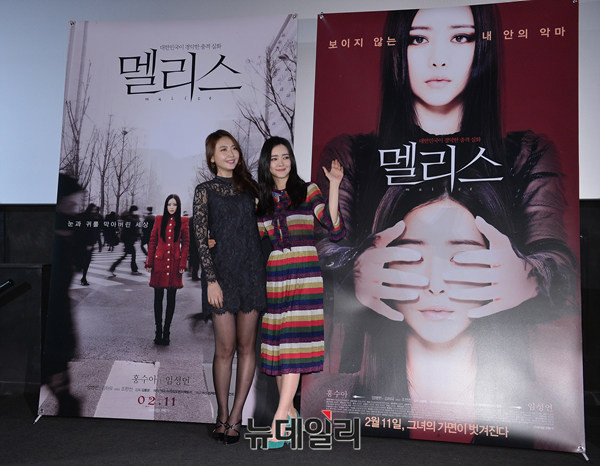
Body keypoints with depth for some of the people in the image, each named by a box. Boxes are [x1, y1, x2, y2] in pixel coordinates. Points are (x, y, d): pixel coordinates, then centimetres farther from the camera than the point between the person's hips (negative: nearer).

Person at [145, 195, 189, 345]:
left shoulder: (183, 221, 4)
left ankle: (166, 332, 13)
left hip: (174, 264, -1)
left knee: (171, 299, 4)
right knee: (158, 298, 4)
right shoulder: (159, 219, 6)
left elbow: (185, 244, 4)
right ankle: (158, 331, 13)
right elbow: (152, 241, 6)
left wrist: (182, 264, -4)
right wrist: (149, 263, 1)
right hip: (159, 263, 1)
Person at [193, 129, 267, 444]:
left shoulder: (248, 187, 14)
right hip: (221, 272, -3)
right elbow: (201, 237, -1)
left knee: (247, 347, 3)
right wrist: (211, 279, -9)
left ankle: (235, 417, 13)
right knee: (225, 348, -1)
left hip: (251, 272, 3)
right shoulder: (205, 190, 5)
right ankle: (223, 416, 14)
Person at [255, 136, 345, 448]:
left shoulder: (308, 191, 3)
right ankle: (290, 413, 18)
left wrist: (334, 187, -13)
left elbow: (335, 230, -7)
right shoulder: (261, 200, 13)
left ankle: (279, 420, -9)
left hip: (304, 274, -4)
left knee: (295, 344, -11)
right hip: (273, 275, 4)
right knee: (276, 344, 4)